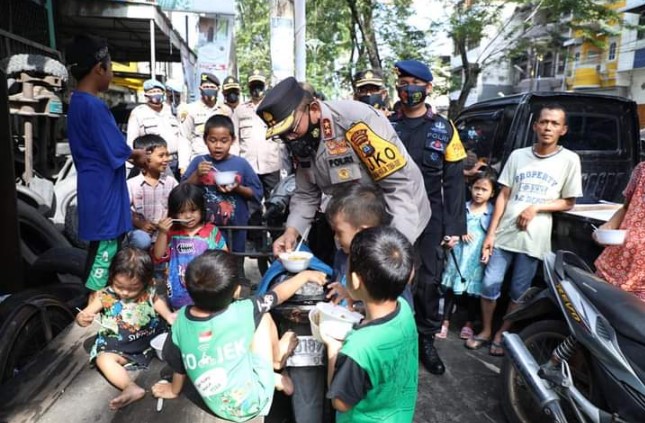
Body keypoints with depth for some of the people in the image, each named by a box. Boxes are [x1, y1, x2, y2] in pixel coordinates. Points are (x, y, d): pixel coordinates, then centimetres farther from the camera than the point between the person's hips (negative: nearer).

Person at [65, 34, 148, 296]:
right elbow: (117, 151, -18)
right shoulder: (94, 106, -19)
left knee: (103, 249, 20)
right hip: (104, 192, -10)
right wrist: (137, 155, 0)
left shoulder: (77, 103, 12)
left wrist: (132, 155, 10)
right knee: (105, 252, -1)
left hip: (95, 188, 10)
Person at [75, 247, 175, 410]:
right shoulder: (105, 296, -12)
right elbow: (83, 314, -6)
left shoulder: (148, 291, -8)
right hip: (119, 346, -1)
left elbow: (156, 300, 15)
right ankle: (131, 387, -40)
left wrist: (168, 315, -2)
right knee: (103, 359, -27)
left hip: (151, 339, 1)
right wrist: (82, 319, -31)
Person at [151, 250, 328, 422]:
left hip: (221, 408, 4)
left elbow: (176, 362, 0)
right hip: (254, 402, -3)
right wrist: (305, 275, 10)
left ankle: (273, 378, 23)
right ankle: (277, 358, 26)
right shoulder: (241, 312, -24)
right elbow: (279, 293, -7)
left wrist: (174, 390, 21)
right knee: (262, 316, 3)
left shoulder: (181, 319, -16)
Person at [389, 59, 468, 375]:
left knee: (429, 281, 5)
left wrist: (454, 226, -3)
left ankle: (426, 340, 22)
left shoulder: (443, 129, 6)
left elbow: (454, 182, 4)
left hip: (429, 218, 0)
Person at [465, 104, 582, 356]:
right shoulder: (518, 155, 4)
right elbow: (503, 196, 4)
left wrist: (536, 208, -13)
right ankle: (486, 331, 26)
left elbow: (568, 203, 4)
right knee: (489, 285, 5)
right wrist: (490, 233, 0)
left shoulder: (569, 160, 0)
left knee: (518, 292, 9)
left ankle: (502, 334, 29)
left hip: (534, 238, -1)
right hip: (504, 234, 2)